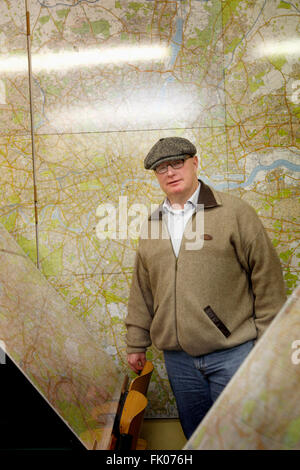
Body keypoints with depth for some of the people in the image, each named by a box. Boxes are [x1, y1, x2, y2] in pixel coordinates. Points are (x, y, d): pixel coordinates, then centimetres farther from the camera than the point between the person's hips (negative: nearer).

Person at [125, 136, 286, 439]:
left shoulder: (235, 212, -4)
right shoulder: (151, 225, 10)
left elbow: (267, 277, -4)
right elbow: (141, 292, 13)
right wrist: (136, 344, 14)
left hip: (233, 353, -4)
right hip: (178, 359, 4)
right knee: (195, 437, 18)